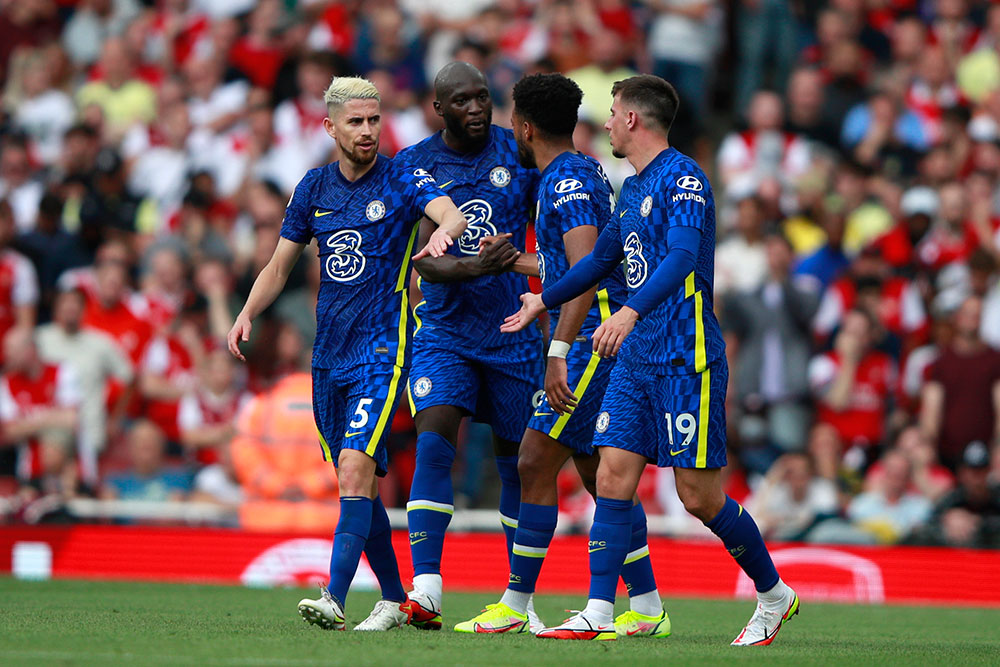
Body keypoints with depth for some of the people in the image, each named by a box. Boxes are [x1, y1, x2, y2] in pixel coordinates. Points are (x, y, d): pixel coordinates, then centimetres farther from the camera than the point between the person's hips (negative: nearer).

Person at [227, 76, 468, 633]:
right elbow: (281, 264, 17)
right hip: (329, 353, 6)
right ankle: (393, 601, 20)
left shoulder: (402, 180, -4)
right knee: (361, 483, 10)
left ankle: (334, 600, -27)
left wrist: (445, 231, -46)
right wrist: (248, 314, 1)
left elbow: (451, 213, -22)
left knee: (355, 468, -19)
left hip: (382, 351, -6)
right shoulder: (314, 188, 10)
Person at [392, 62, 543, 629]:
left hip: (513, 330, 1)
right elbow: (423, 260, -13)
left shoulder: (519, 153, 0)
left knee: (517, 460, 6)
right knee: (434, 442, -19)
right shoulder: (415, 166, -4)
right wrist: (475, 267, -30)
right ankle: (426, 591, -22)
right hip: (445, 330, -1)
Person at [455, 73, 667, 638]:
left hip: (593, 340, -10)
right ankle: (647, 607, 12)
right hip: (599, 343, 10)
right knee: (599, 475, 11)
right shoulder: (587, 170, 17)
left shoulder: (569, 182, -14)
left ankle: (515, 606, -7)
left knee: (536, 463, -9)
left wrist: (559, 351, -31)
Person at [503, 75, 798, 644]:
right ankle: (599, 614, -4)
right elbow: (601, 260, 33)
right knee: (614, 476, -3)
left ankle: (774, 594, 14)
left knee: (700, 496, -4)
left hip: (686, 361, -8)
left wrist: (631, 311, -42)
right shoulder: (634, 188, 17)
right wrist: (543, 302, 44)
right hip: (636, 359, 8)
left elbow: (681, 258, -27)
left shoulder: (683, 179, -12)